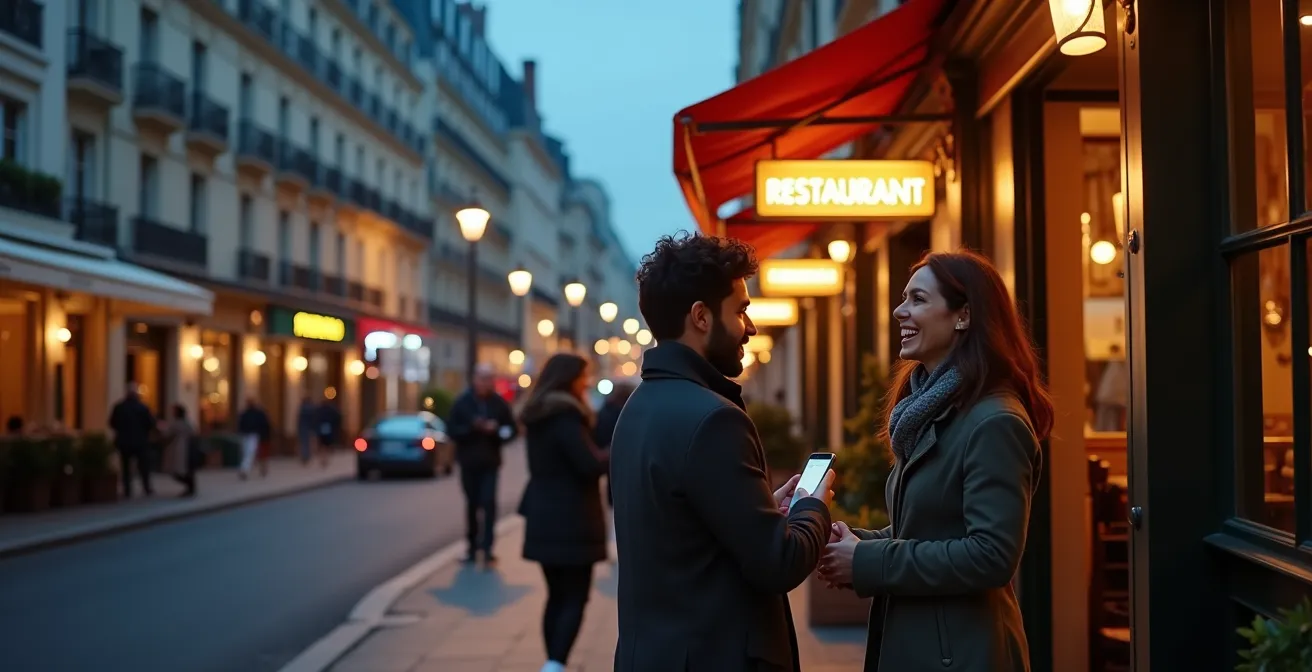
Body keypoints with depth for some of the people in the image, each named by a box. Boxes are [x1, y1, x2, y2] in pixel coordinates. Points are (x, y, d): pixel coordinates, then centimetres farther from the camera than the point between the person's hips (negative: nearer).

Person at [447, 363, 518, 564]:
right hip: (469, 462, 1)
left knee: (489, 502, -13)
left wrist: (496, 431, -17)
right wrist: (472, 427, -20)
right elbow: (452, 430, -5)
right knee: (472, 505, 11)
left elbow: (512, 429, 2)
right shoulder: (462, 402, -3)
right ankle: (473, 546, 21)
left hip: (490, 462, -1)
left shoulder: (499, 403, -3)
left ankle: (487, 547, -13)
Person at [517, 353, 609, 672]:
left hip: (543, 518, 8)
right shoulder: (565, 415, -15)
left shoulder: (538, 416, 13)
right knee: (575, 598, -4)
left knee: (557, 596, 12)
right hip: (571, 520, -8)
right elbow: (591, 465, -19)